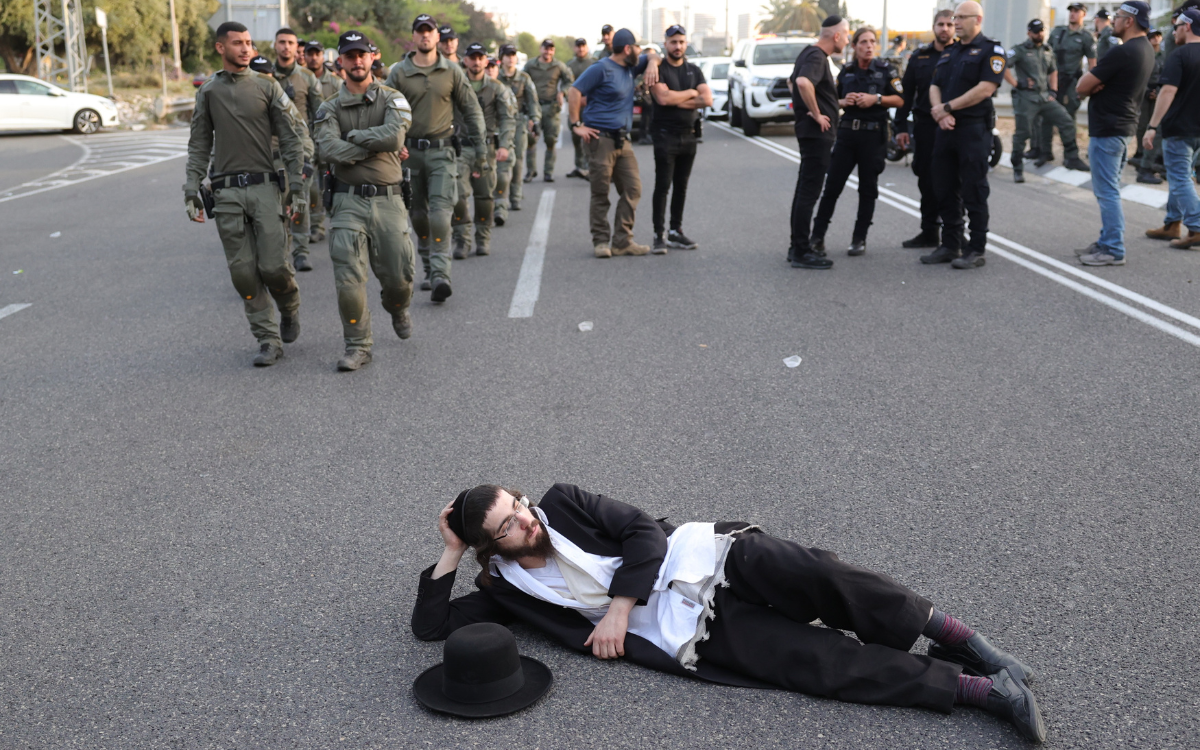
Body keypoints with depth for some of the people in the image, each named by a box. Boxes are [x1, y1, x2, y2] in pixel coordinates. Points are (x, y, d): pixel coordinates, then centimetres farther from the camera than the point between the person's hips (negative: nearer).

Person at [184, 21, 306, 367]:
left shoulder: (267, 87, 5)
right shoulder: (207, 92, 10)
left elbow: (291, 138, 4)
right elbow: (199, 144, 12)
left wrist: (296, 184, -3)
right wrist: (192, 188, 4)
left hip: (263, 186, -2)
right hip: (226, 192, 2)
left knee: (274, 265, -9)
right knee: (243, 271, -1)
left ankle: (290, 310, 23)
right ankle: (268, 339, 8)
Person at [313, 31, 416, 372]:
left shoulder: (393, 100, 5)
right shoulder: (330, 109, 6)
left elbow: (394, 136, -16)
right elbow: (330, 152, -13)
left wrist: (353, 135, -7)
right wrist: (375, 144, -10)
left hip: (388, 201, 0)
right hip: (348, 202, 0)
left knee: (398, 276, 4)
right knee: (348, 279, -6)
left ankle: (397, 308, 40)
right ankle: (358, 346, 8)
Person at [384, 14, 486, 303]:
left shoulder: (452, 71, 3)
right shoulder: (399, 72, 3)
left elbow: (471, 110, 7)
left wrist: (479, 149, 4)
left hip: (441, 152, -2)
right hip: (410, 152, 2)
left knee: (440, 215, -14)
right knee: (418, 215, 10)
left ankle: (440, 276, -18)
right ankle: (428, 269, 25)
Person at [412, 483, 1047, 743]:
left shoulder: (561, 504, 7)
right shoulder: (506, 589, 9)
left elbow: (643, 531, -1)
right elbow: (430, 625, 7)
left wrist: (619, 605, -10)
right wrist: (450, 552, 0)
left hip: (706, 559, 1)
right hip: (693, 633, -1)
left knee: (818, 575, -27)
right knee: (822, 662, -18)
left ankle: (958, 640, -17)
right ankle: (975, 689, -17)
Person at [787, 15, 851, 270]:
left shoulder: (809, 53, 15)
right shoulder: (817, 57, -16)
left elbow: (792, 81, 31)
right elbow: (803, 82, -36)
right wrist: (816, 113, -25)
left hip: (810, 132, 11)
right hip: (817, 132, -11)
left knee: (804, 189, 14)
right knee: (809, 192, -8)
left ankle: (798, 246, 22)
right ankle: (801, 253, -6)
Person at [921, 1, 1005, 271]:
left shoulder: (991, 51, -3)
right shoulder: (949, 52, 18)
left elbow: (985, 89, -15)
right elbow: (934, 87, 12)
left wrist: (947, 107, -14)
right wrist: (940, 113, -8)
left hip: (974, 129, -7)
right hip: (946, 129, 7)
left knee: (974, 192, -4)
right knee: (945, 190, 9)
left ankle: (976, 250, 2)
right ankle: (950, 246, 18)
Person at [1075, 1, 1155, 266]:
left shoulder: (1122, 52, -20)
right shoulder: (1146, 50, 11)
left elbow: (1082, 87, -17)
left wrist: (1091, 78, 2)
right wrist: (1098, 83, -3)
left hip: (1107, 131, -10)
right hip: (1124, 126, 10)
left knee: (1107, 192, -6)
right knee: (1109, 190, 17)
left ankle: (1113, 251, -3)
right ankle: (1107, 242, 24)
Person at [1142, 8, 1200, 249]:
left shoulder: (1180, 55, -15)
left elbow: (1168, 91, -24)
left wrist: (1153, 126, -26)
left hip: (1179, 128, -8)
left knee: (1180, 180, -4)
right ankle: (1173, 224, 24)